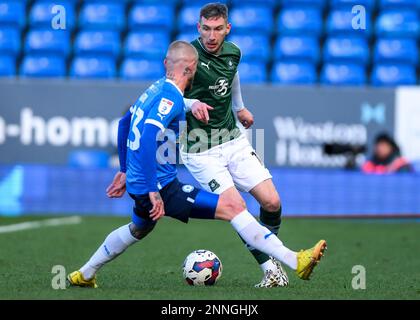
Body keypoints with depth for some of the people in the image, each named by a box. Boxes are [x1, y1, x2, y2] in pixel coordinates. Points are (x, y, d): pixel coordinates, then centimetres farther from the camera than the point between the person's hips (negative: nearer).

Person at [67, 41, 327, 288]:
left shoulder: (155, 90, 11)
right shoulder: (170, 97, -17)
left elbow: (124, 125, 25)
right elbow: (147, 139, -29)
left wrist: (126, 170, 34)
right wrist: (153, 191, -30)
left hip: (139, 182, 10)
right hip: (160, 185, -10)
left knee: (139, 230, 37)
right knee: (233, 207, -15)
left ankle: (84, 275, 49)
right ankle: (295, 261, -22)